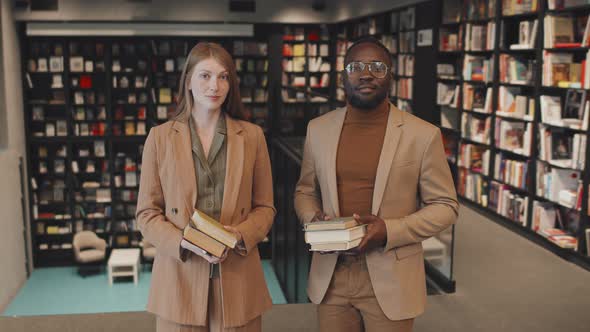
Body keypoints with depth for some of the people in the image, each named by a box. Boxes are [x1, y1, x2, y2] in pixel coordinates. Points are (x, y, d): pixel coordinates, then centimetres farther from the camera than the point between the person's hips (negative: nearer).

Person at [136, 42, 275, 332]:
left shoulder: (252, 136, 4)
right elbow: (146, 214, 2)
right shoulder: (160, 137, 1)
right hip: (180, 278, -1)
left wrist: (241, 234, -12)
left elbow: (265, 207, 7)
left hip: (237, 280, 1)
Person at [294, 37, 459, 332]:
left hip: (390, 282, -2)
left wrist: (390, 231, -18)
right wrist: (312, 218, -8)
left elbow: (444, 206, -3)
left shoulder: (423, 135, -7)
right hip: (331, 277, 3)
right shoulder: (318, 129, 4)